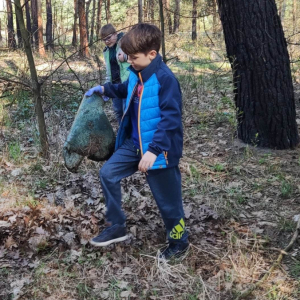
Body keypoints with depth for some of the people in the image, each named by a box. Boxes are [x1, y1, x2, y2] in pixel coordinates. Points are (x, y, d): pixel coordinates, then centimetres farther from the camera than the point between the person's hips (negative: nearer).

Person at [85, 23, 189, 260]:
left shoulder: (165, 79, -21)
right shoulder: (136, 74, 3)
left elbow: (171, 118, -26)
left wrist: (154, 150, -31)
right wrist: (105, 89, 12)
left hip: (160, 150, -8)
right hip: (134, 143, 8)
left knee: (167, 200, 5)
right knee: (108, 173, 9)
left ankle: (180, 242, 30)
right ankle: (117, 227, 21)